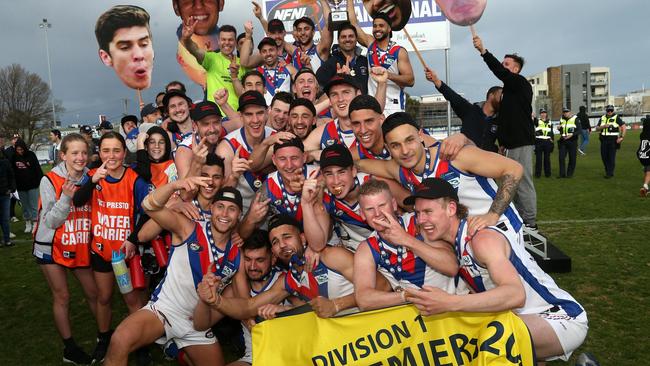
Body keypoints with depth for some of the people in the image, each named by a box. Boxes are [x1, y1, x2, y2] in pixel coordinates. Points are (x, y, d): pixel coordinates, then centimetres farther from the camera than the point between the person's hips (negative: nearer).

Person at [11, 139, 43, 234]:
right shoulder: (14, 157, -1)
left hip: (32, 184, -3)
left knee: (34, 205, 1)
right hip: (20, 186, 3)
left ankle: (35, 224, 7)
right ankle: (28, 224, 22)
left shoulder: (31, 154, -8)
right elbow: (11, 170, 3)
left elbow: (37, 168, -8)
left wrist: (41, 179, -13)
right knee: (25, 206, 12)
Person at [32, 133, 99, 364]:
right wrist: (66, 197, -31)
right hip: (53, 248, -3)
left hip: (81, 247, 4)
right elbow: (51, 222, -17)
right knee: (62, 296, 4)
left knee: (93, 293, 8)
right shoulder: (50, 181, -14)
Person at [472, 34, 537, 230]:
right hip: (512, 143, 10)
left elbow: (501, 73, -23)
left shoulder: (521, 83, -6)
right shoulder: (509, 89, 20)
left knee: (523, 182, -8)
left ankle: (530, 222, -3)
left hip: (522, 142, -10)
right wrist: (502, 141, 17)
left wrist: (483, 51, -27)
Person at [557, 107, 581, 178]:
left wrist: (572, 134, -24)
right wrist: (559, 128, 1)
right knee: (561, 157, -4)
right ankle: (562, 173, 3)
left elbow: (579, 131, -7)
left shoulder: (575, 119, -3)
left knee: (572, 158, 2)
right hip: (563, 141, 4)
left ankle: (570, 174, 12)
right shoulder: (562, 119, 11)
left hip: (572, 140, -3)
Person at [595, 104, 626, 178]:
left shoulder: (616, 118, -3)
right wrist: (603, 126, -10)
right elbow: (597, 128, 10)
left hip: (613, 140, -5)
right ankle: (607, 171, 25)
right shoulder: (602, 118, 11)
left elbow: (623, 127, -8)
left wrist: (622, 137, -16)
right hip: (604, 140, 5)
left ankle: (610, 173, 0)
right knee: (604, 156, 8)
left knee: (611, 157, -5)